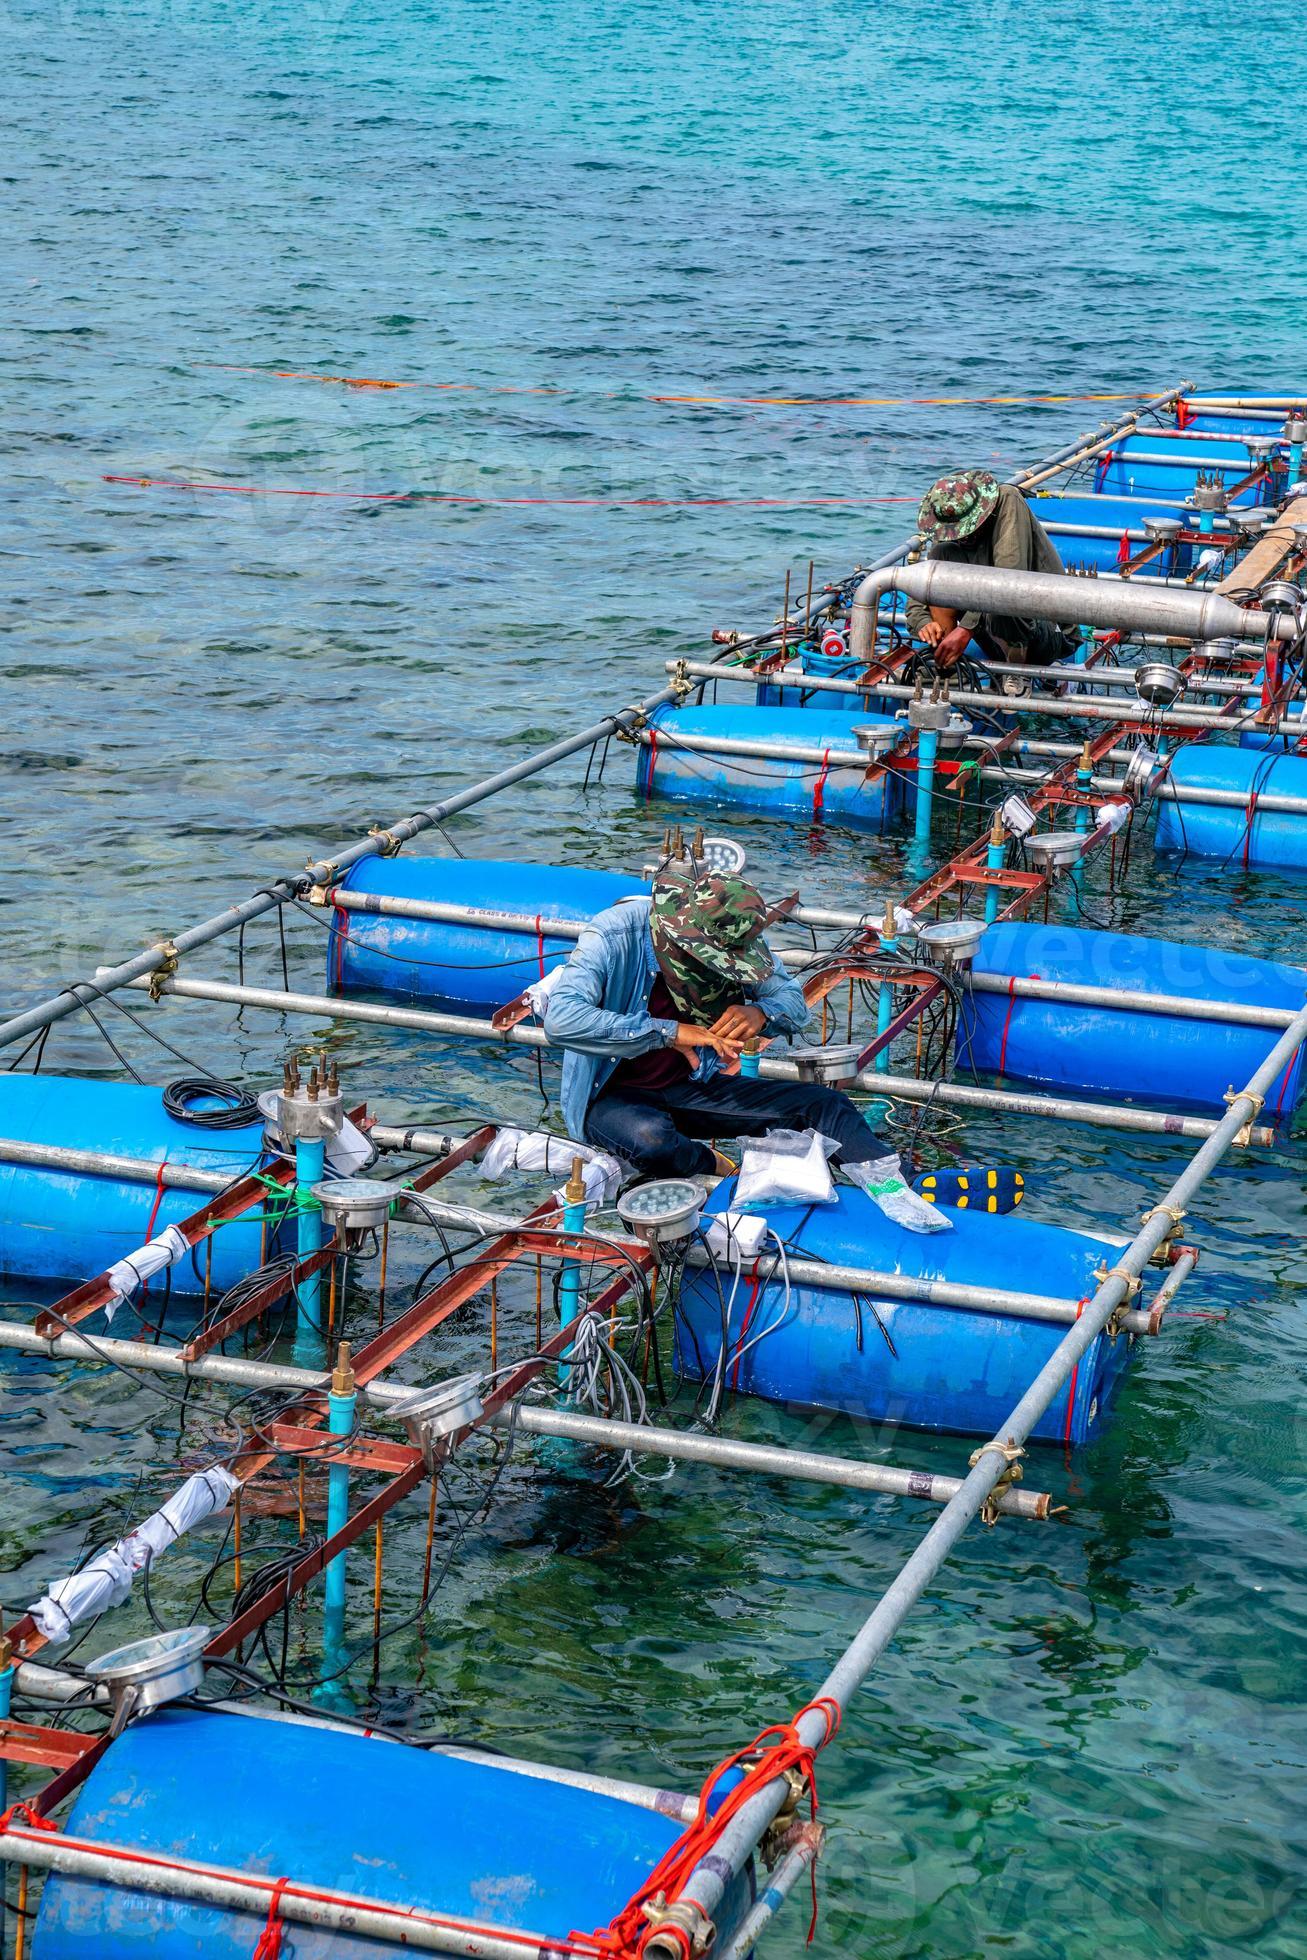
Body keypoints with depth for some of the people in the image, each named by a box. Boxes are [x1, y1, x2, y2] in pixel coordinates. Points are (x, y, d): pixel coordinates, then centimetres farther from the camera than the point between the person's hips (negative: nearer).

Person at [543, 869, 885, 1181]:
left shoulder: (732, 940, -8)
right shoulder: (613, 937, -25)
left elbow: (795, 1005, 0)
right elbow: (560, 1019, -39)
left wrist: (761, 1013, -25)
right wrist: (667, 1032, -42)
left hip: (690, 1087, 5)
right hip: (612, 1096, -5)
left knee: (825, 1104, -10)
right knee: (651, 1139, -39)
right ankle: (716, 1167, -8)